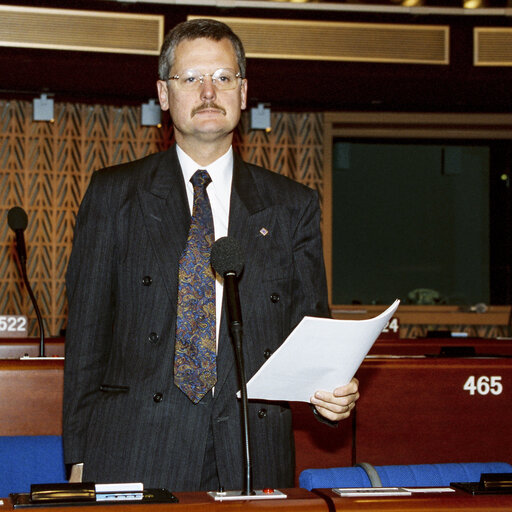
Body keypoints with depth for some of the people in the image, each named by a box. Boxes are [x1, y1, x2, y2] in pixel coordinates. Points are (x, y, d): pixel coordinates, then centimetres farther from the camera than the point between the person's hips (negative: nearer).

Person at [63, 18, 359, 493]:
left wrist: (332, 392, -9)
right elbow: (86, 330, 6)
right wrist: (80, 459, 1)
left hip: (253, 459, 2)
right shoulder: (113, 195, 9)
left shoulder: (294, 206, 13)